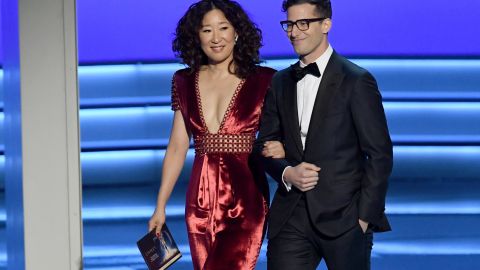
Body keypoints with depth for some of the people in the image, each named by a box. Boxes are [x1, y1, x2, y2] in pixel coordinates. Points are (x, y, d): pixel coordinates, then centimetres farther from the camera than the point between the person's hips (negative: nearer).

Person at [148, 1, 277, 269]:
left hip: (245, 199, -4)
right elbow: (177, 147, 11)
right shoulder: (185, 82, 10)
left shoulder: (262, 80, -1)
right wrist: (160, 206, 9)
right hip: (201, 198, 4)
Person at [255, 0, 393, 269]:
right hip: (291, 215, 4)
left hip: (343, 217, -4)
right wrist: (286, 173, -7)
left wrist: (365, 216, -9)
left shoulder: (357, 81, -5)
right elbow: (265, 144, 15)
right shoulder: (280, 83, 12)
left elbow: (380, 154, -5)